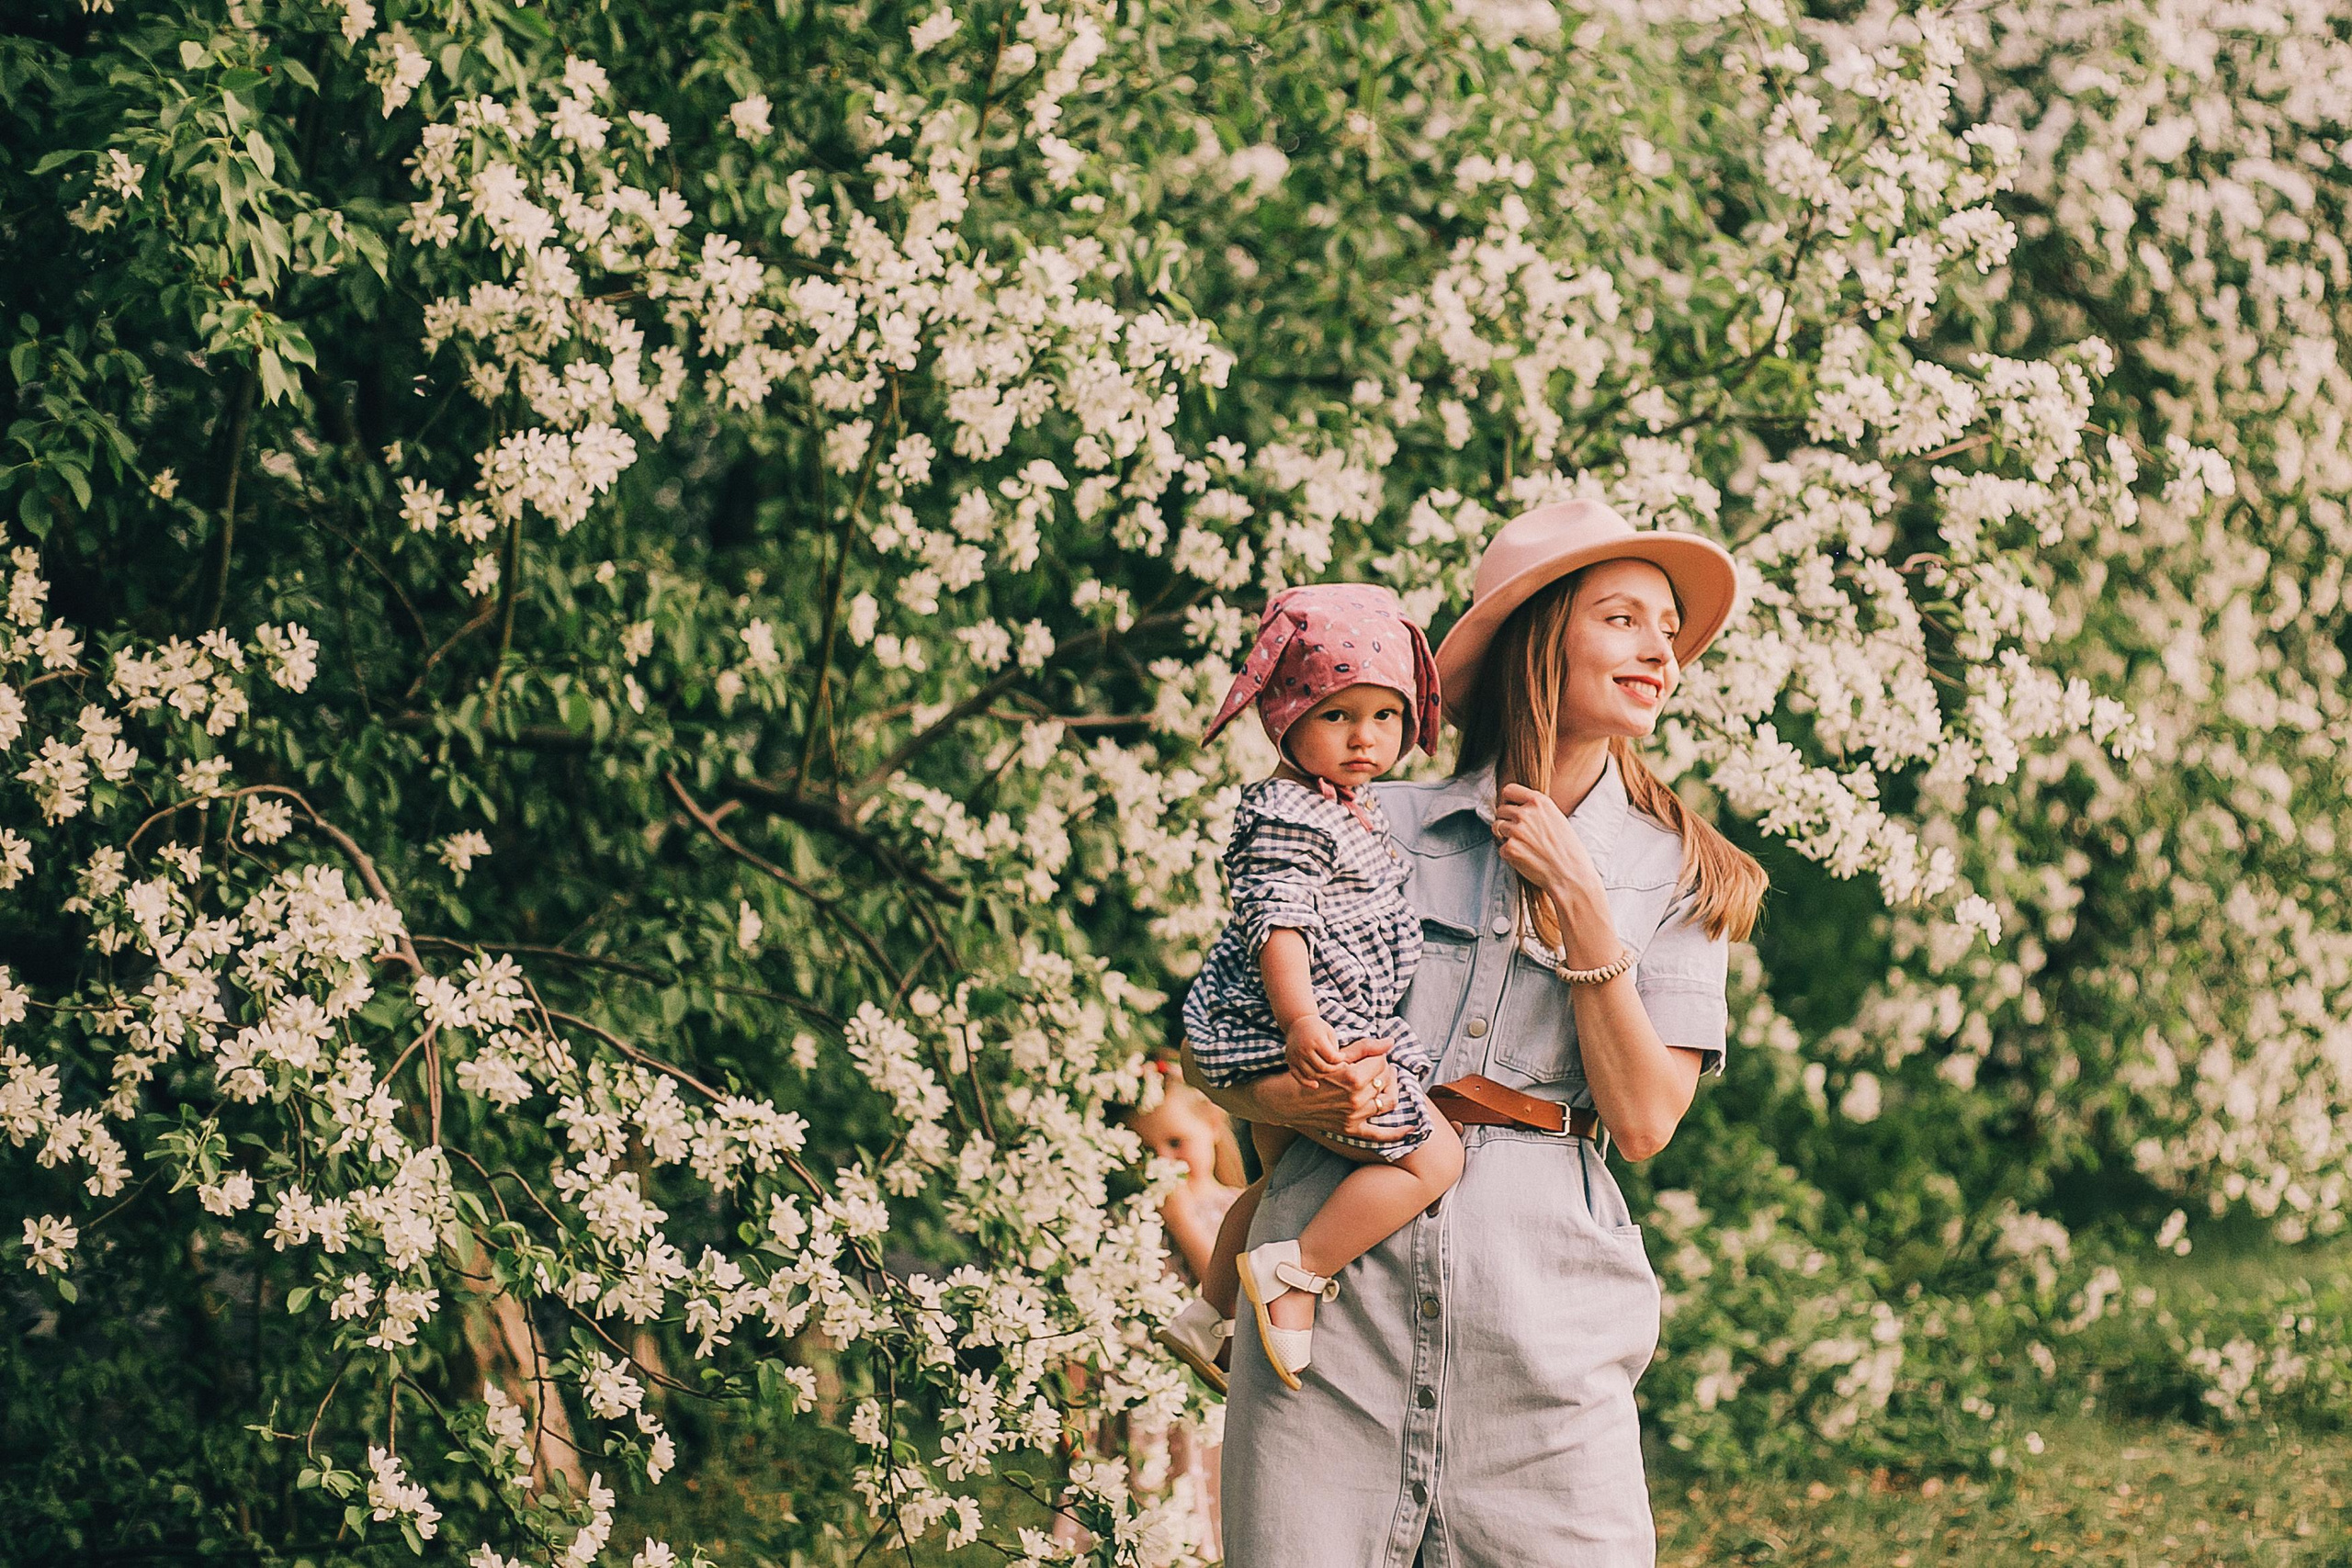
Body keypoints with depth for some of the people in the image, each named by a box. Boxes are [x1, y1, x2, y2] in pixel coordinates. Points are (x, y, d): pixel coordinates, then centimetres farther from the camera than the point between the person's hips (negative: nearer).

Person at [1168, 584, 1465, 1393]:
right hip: (1305, 1042, -11)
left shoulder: (1347, 804, 14)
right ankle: (1296, 1271, -11)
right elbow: (1278, 926, -27)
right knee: (1432, 1157, -13)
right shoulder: (1287, 818, -18)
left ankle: (1210, 1314, 38)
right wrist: (1300, 1021, -36)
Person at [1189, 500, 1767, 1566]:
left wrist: (1581, 904, -5)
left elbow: (1645, 1120, -2)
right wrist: (1303, 1102, -12)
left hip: (1543, 1305, 1)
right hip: (1342, 1283, 0)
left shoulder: (1675, 874, 9)